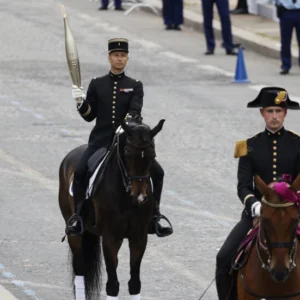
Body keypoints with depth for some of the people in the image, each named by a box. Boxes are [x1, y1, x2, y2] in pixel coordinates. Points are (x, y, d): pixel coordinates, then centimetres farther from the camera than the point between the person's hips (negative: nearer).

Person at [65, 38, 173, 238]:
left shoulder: (135, 86, 8)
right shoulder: (97, 84, 10)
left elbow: (135, 110, -9)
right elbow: (89, 116, 9)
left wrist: (129, 120, -31)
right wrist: (81, 102, -11)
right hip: (101, 139, 0)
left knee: (157, 172, -14)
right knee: (80, 172, -24)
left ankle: (154, 215, 0)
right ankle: (77, 215, -12)